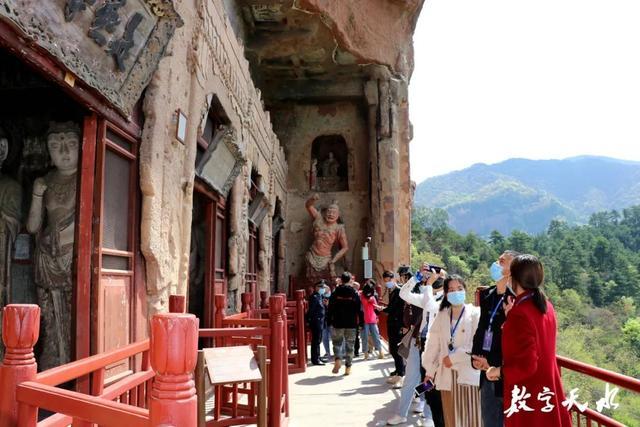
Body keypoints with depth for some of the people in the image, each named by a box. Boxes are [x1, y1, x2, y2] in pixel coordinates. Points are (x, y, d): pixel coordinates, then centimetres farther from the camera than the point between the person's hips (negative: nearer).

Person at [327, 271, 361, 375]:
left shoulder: (335, 293, -2)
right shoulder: (354, 293, -1)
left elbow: (330, 309, -1)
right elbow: (359, 310, -1)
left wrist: (330, 322, 7)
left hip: (338, 323, 0)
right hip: (351, 324, 0)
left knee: (337, 342, 14)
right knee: (349, 345, 9)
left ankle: (337, 359, -11)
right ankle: (348, 367, 8)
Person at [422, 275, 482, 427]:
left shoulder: (475, 313, -5)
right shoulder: (442, 315, 9)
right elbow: (433, 344, 9)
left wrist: (454, 358, -11)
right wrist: (429, 371, 7)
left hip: (468, 374, -4)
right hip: (447, 375, 4)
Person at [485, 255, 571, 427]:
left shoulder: (519, 314, -23)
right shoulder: (546, 307, 3)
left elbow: (526, 365, -24)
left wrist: (499, 371, -10)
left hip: (527, 397, -8)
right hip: (548, 391, 8)